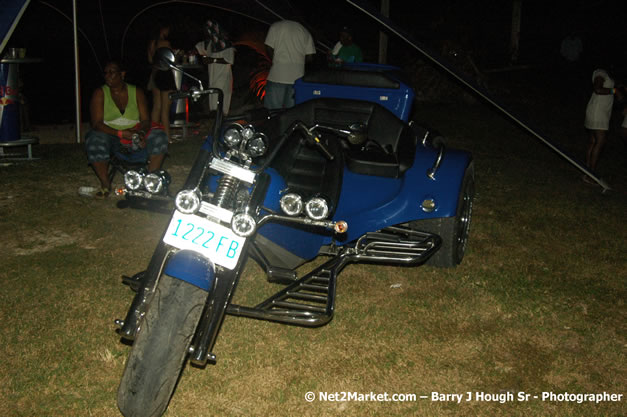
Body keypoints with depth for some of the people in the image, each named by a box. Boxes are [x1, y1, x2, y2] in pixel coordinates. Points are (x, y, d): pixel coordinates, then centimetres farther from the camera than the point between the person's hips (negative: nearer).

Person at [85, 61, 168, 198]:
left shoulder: (136, 92, 4)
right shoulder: (100, 94, -2)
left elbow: (146, 120, -1)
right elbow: (96, 124, -12)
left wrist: (139, 132, -26)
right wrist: (120, 133, -27)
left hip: (135, 135, 2)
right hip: (111, 136, -2)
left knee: (159, 136, -24)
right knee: (94, 140, -35)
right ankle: (105, 184, -18)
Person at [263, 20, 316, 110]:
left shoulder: (276, 26, 8)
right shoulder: (305, 32, 14)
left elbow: (269, 49, 1)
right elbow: (310, 57, 6)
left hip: (278, 75, -3)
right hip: (297, 76, 3)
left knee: (273, 109, -2)